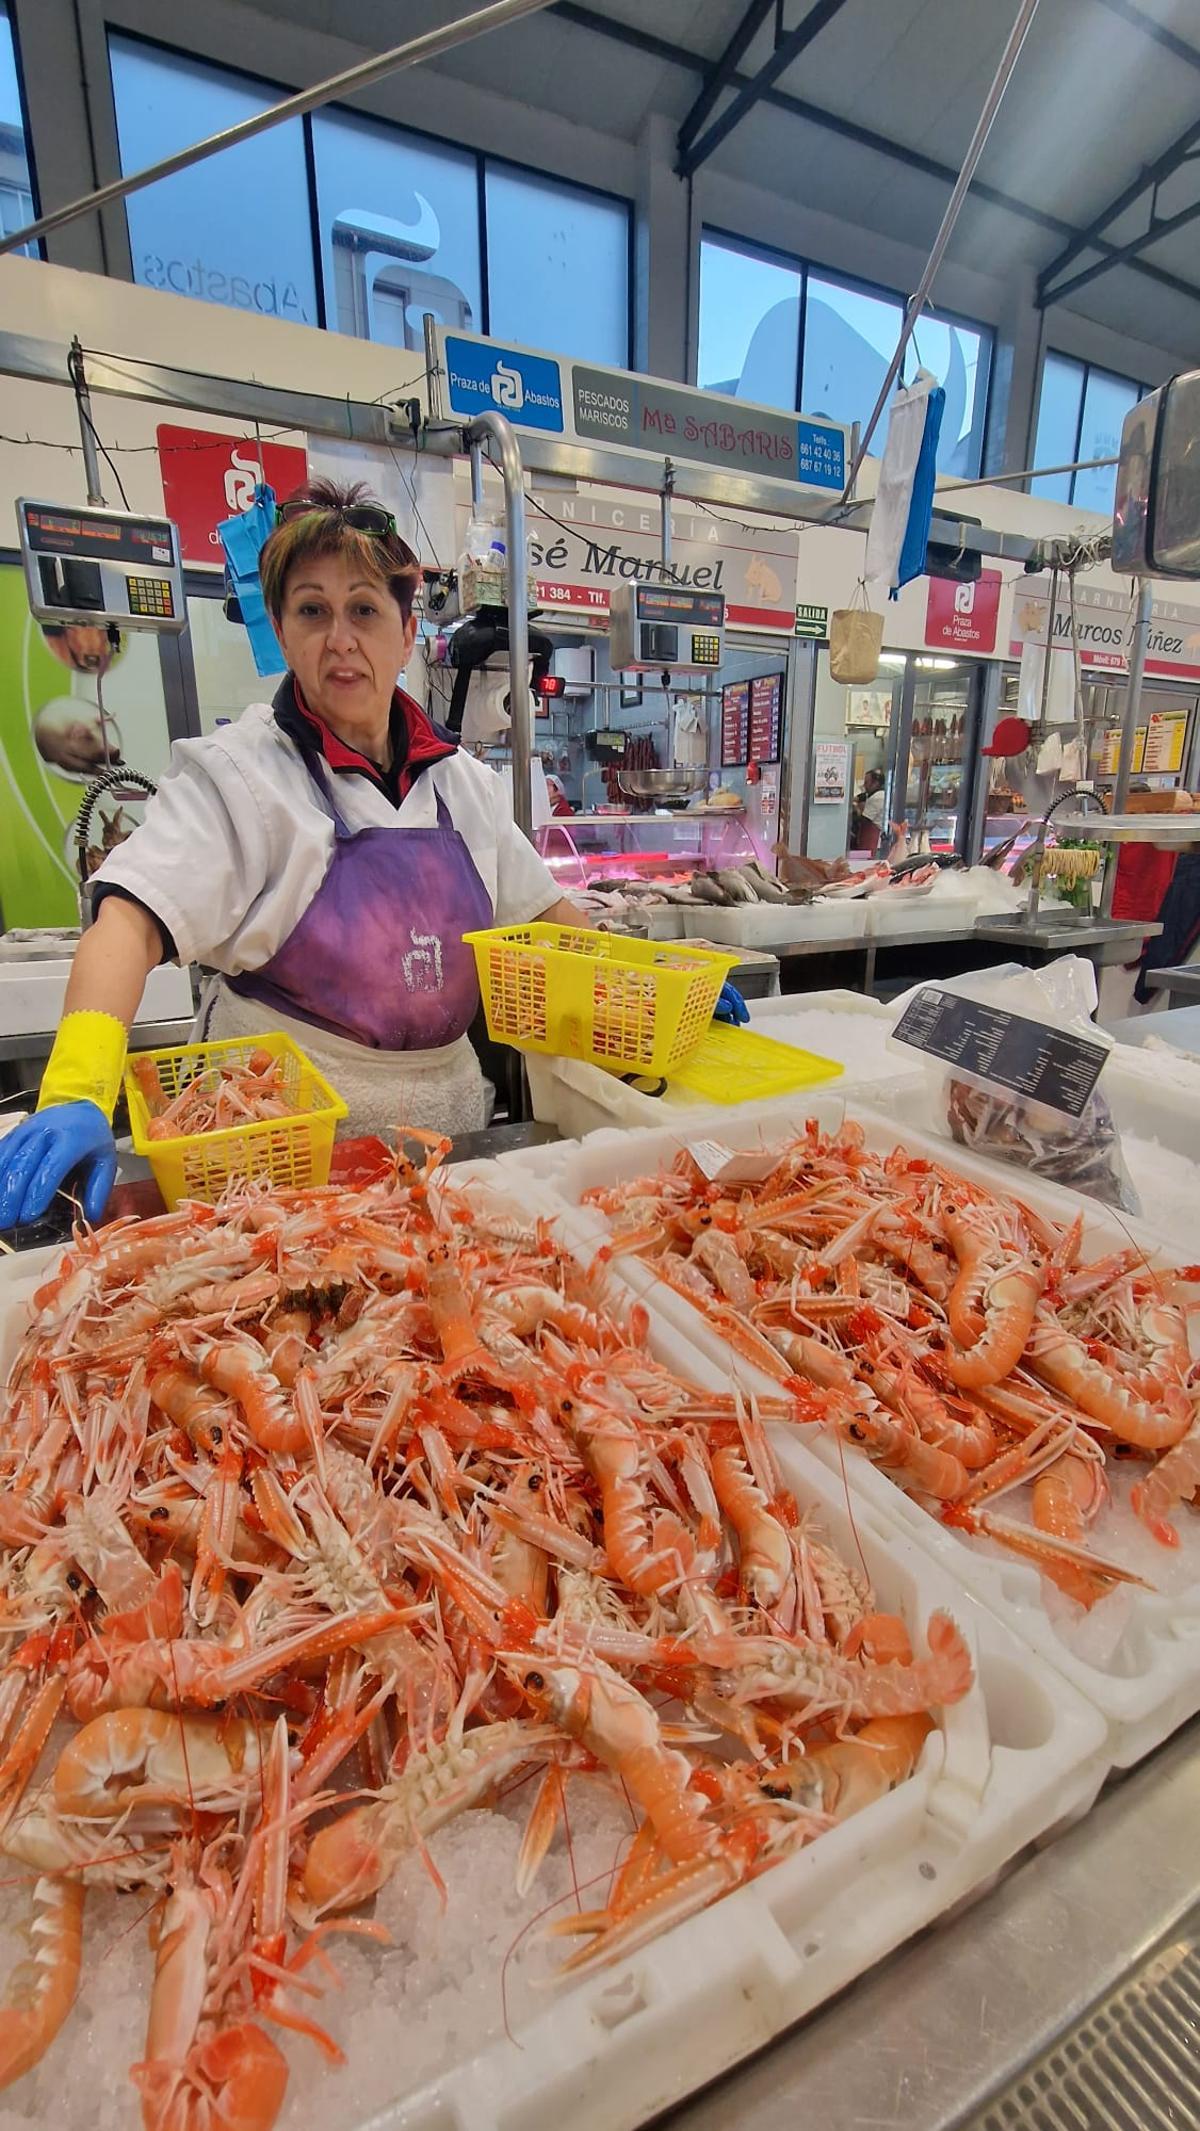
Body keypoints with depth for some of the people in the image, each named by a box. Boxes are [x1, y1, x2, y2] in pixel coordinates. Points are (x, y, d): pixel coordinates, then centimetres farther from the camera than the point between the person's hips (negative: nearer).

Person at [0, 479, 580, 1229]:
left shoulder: (461, 778, 5)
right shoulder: (235, 773, -9)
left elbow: (541, 910, 14)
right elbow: (134, 918, -23)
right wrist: (78, 1091, -38)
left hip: (447, 1122, 5)